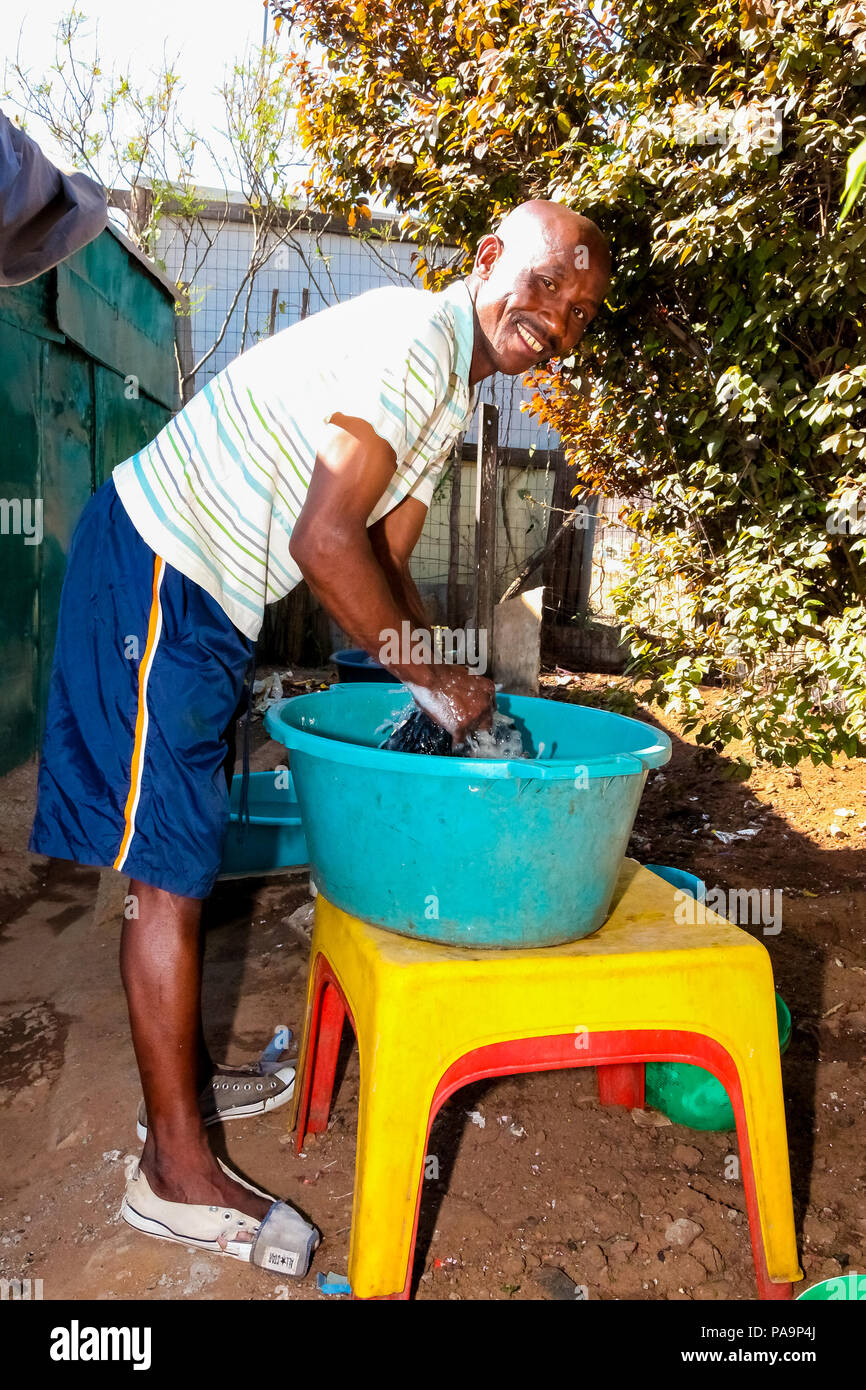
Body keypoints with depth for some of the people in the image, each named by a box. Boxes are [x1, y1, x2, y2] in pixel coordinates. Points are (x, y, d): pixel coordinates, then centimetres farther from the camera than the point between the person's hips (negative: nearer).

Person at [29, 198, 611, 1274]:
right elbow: (325, 544, -28)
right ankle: (175, 1172, 11)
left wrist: (449, 696, 4)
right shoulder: (414, 339, -19)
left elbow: (382, 564, 12)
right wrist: (434, 675, -18)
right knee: (168, 872, -4)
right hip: (155, 575, -10)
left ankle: (182, 1077, 34)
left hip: (200, 596, 10)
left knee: (184, 852, 17)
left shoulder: (452, 388, 13)